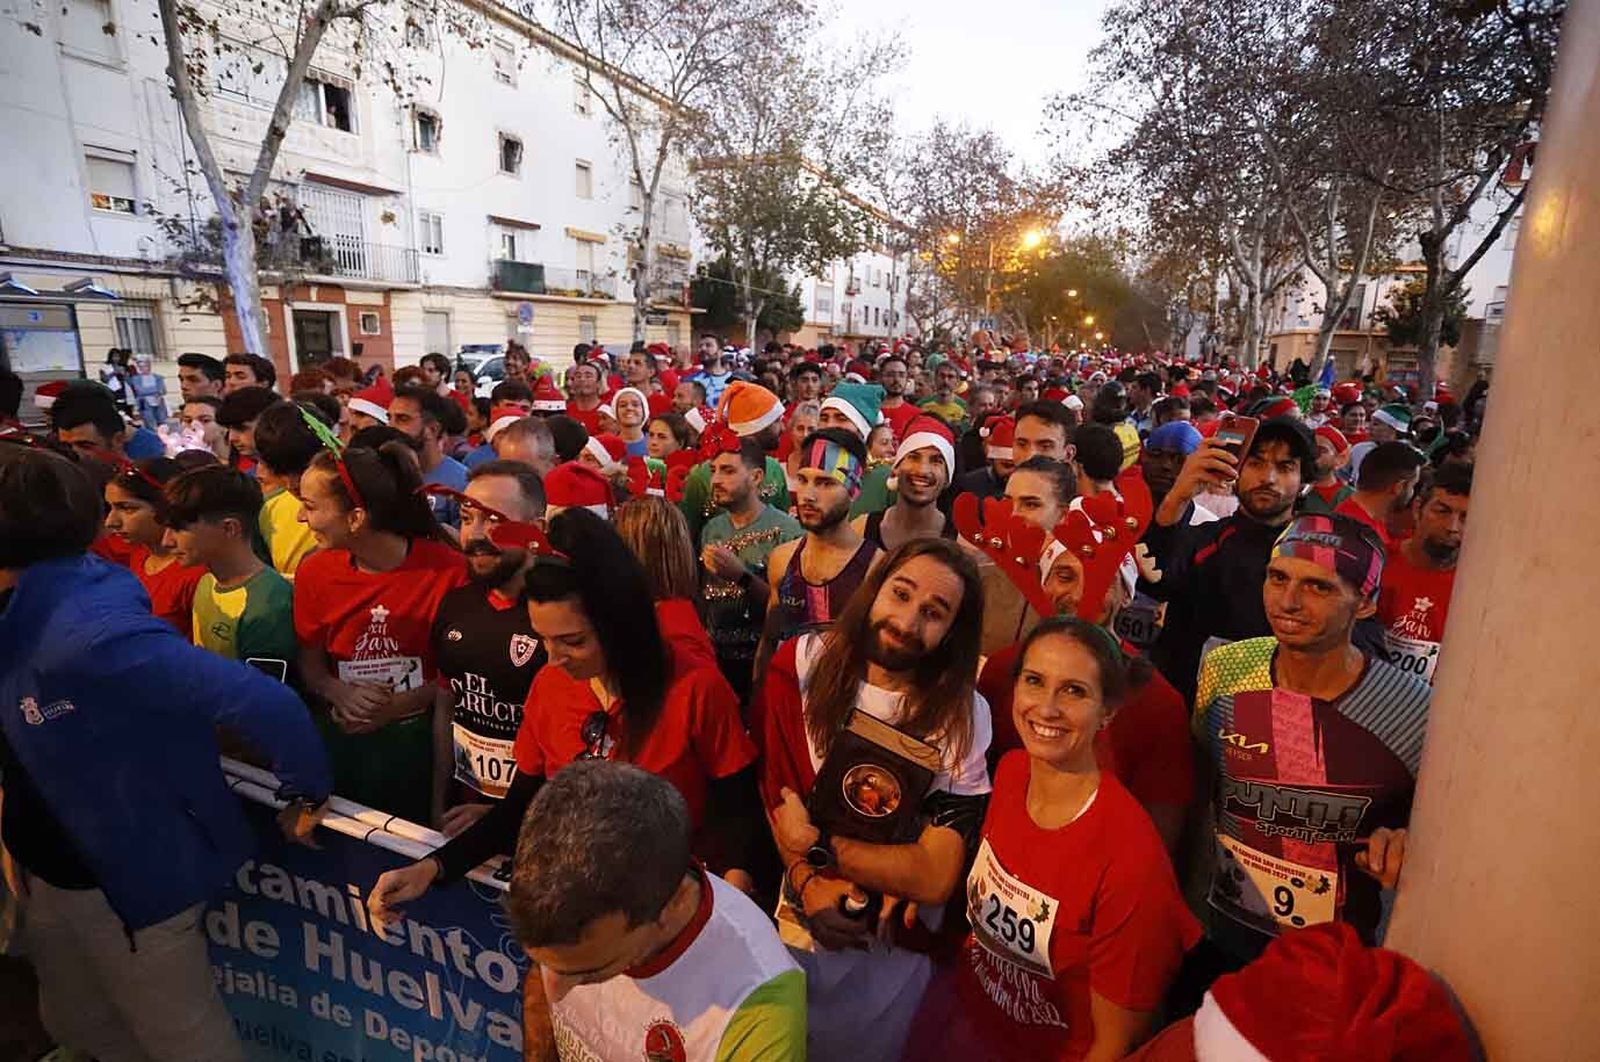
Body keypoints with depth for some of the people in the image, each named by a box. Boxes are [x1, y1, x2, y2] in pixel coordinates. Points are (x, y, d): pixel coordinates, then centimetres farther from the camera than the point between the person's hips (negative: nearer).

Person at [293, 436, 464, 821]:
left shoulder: (446, 569, -17)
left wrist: (398, 705, -18)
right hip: (339, 742, 3)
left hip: (419, 742, -3)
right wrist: (341, 694, -13)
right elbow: (309, 663, 6)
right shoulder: (315, 570, -2)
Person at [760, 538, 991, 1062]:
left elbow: (936, 876, -21)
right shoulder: (802, 662, -15)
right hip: (793, 918, 2)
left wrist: (816, 845, -22)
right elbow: (773, 782, -11)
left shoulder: (963, 716, -20)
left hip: (892, 946, -2)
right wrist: (807, 881, -22)